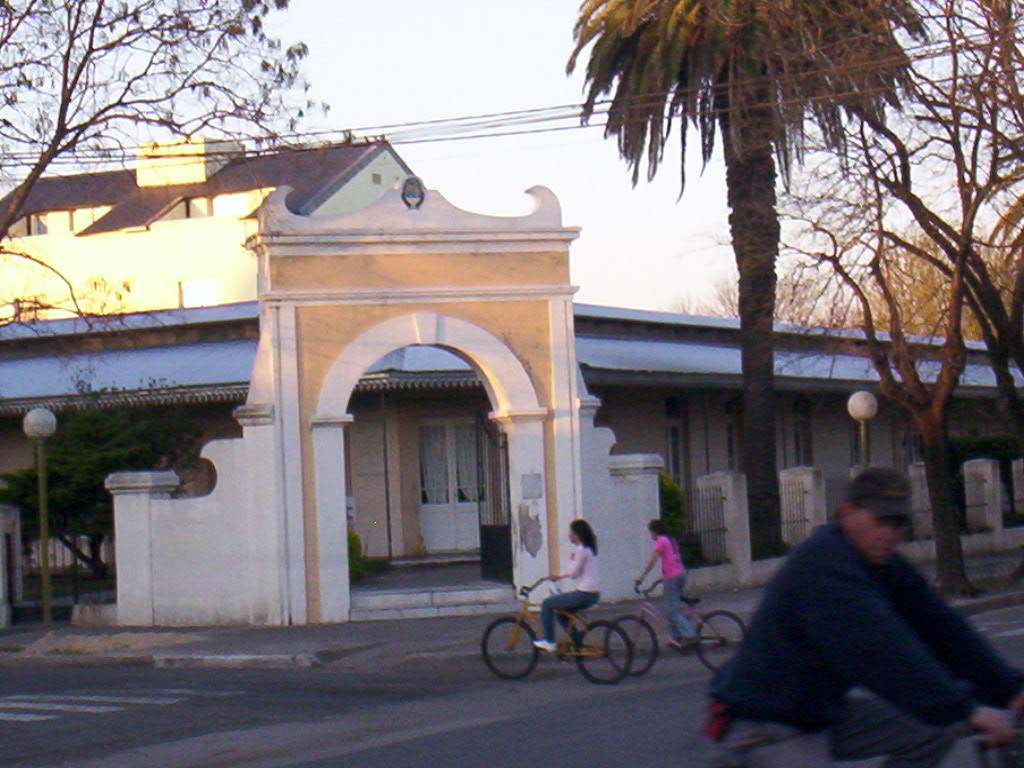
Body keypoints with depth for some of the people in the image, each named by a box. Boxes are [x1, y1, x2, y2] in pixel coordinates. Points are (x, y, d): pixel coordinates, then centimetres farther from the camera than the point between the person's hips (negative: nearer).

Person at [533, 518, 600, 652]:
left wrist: (572, 559, 1)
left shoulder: (581, 550, -14)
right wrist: (561, 575, 21)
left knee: (547, 604, -2)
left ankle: (549, 642, -1)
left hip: (583, 595, -10)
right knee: (561, 609, 27)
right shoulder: (590, 548, 15)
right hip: (593, 595, 10)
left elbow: (573, 573, -14)